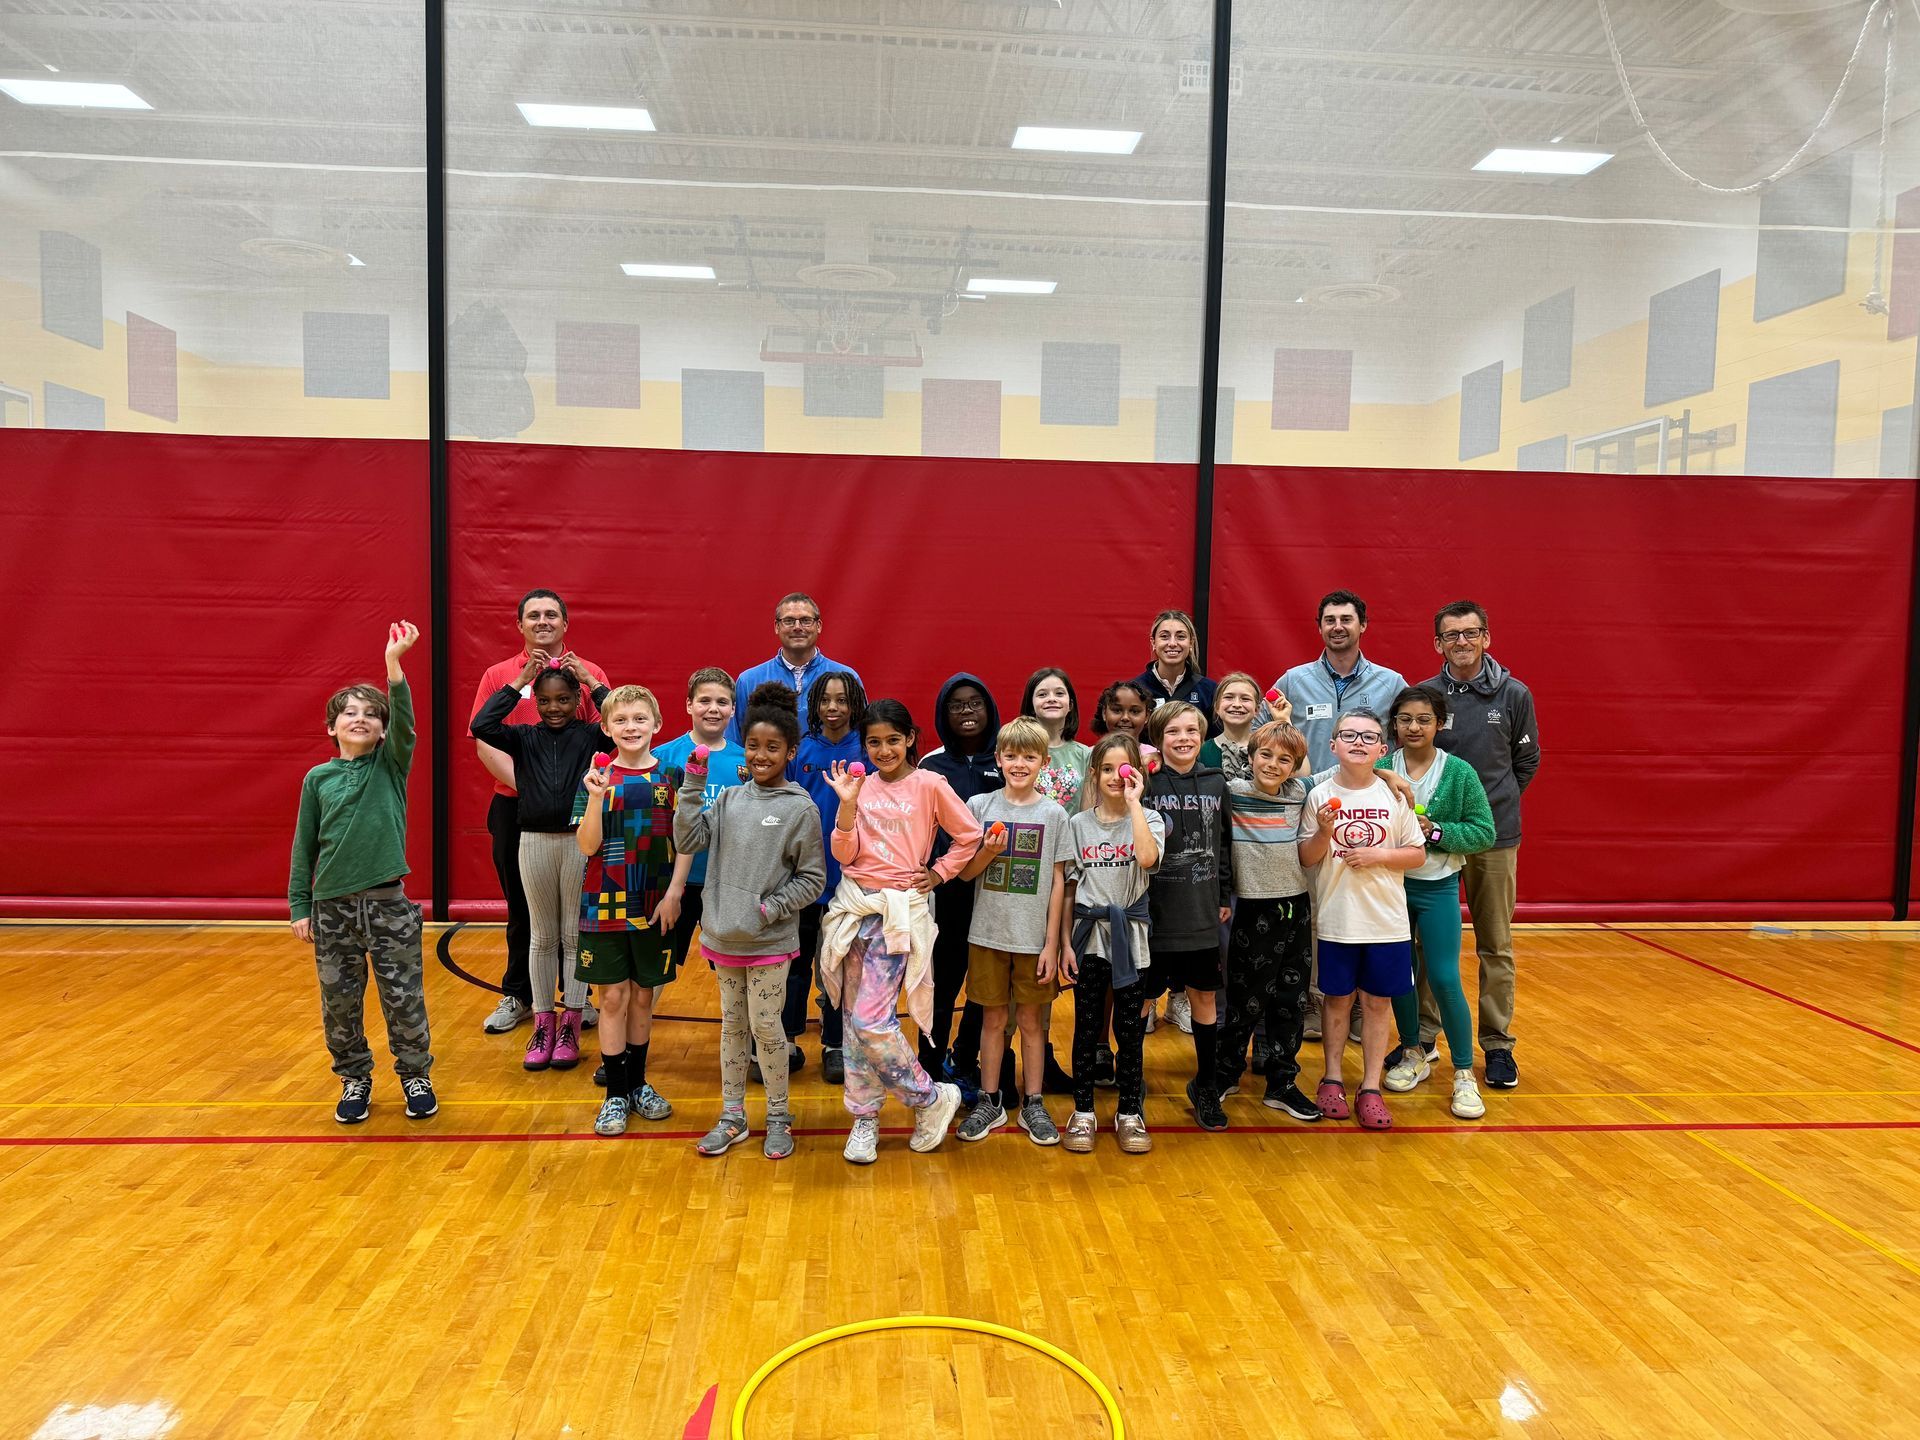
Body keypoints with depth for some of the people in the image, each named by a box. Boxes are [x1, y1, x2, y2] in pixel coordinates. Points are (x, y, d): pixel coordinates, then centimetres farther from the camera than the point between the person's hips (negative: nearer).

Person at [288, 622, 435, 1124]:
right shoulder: (318, 778, 5)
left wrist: (393, 663, -31)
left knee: (404, 998, 4)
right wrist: (299, 905, 5)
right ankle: (355, 1079, 28)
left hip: (388, 902, -2)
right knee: (339, 1001, 10)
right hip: (332, 906, 2)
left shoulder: (391, 765, 1)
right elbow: (304, 845, 8)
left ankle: (415, 1075, 21)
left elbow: (404, 722, -19)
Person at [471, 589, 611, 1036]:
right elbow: (485, 744, -5)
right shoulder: (498, 676, 4)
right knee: (521, 906, 11)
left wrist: (589, 681, -19)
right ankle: (517, 996, 26)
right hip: (514, 808, 1)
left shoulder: (588, 674, 4)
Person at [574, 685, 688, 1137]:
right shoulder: (596, 778, -2)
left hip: (655, 906, 1)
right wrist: (595, 797, -22)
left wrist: (673, 893, -9)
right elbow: (588, 846, -9)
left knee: (643, 995, 12)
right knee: (613, 997, 4)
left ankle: (638, 1083, 26)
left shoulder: (670, 777, 0)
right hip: (605, 904, -1)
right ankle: (616, 1093, 14)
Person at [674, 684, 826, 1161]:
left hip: (770, 941, -4)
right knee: (732, 1024, 15)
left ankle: (778, 1118, 22)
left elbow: (812, 879, -6)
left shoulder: (801, 809, -8)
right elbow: (688, 841, -5)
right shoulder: (729, 799, 4)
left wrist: (771, 909, -14)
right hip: (725, 935, 4)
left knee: (766, 1027, 3)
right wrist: (693, 784, -9)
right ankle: (732, 1116, 28)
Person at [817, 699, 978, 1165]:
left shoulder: (929, 785, -5)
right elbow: (843, 854, -1)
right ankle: (864, 1117, 21)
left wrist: (938, 872, -1)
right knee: (853, 1018, 7)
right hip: (853, 904, 5)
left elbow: (970, 835, 0)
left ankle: (931, 1098, 11)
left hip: (900, 910, -5)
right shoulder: (860, 785, 6)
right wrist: (847, 803, -12)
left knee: (871, 1020, -10)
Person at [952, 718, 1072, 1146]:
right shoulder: (979, 806, 0)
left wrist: (1052, 943, -4)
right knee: (993, 1019, 10)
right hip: (988, 934, 1)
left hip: (1034, 937, -1)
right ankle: (989, 1102, 23)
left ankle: (1033, 1104, 22)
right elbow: (964, 872, 4)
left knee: (1030, 1021, 9)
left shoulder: (1053, 814, -2)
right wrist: (987, 853, -18)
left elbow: (1058, 881, -1)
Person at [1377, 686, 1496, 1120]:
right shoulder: (1380, 770, -4)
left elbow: (1484, 833, -5)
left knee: (1444, 979, -5)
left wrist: (1436, 831, -17)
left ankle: (1464, 1074, 10)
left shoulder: (1459, 772, -5)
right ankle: (1414, 1055, 32)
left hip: (1437, 887, -2)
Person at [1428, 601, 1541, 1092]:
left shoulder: (1514, 696, 0)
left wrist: (1495, 804, 8)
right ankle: (1422, 1037, 17)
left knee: (1496, 946, 7)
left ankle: (1498, 1044, 18)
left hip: (1495, 835, 0)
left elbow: (1527, 761, 11)